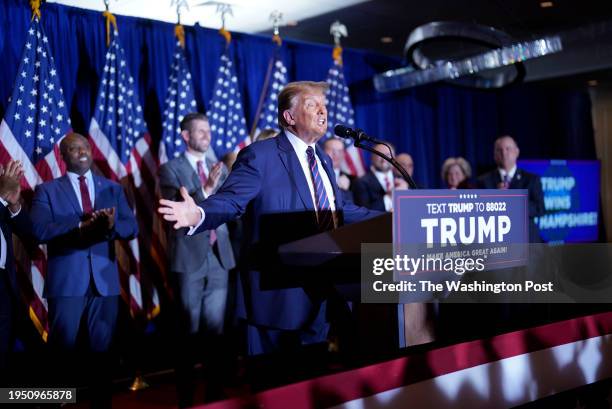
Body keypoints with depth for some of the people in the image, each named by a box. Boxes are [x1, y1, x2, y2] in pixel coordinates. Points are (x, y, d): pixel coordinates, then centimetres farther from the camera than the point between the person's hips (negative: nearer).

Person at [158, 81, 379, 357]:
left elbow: (340, 209, 22)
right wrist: (198, 214, -39)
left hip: (322, 287, 7)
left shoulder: (322, 159, 15)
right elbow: (228, 201, -17)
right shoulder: (259, 155, -9)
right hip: (277, 290, -7)